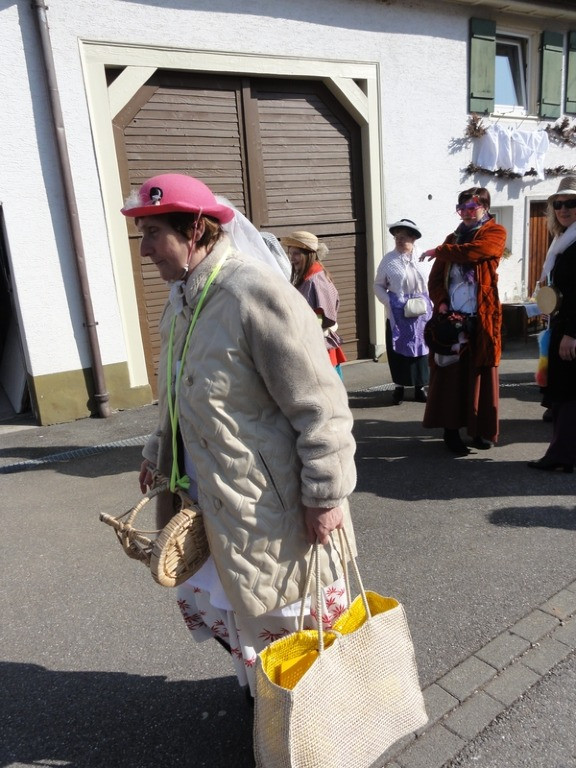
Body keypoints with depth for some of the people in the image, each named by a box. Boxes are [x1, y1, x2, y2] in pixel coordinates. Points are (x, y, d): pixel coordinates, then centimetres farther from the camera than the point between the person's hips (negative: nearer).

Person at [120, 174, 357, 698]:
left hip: (269, 504, -9)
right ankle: (260, 689, 52)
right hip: (209, 497, 9)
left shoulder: (256, 292, -23)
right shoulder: (183, 294, 5)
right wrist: (159, 454, 21)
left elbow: (320, 406, -23)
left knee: (287, 613, 13)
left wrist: (325, 495, -19)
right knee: (215, 599, 24)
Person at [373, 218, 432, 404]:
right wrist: (388, 302, -11)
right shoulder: (389, 259, -2)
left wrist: (428, 304, -4)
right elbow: (378, 285, 3)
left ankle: (419, 387, 21)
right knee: (398, 349, 4)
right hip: (397, 314, -1)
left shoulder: (423, 258, 1)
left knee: (421, 348, 8)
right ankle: (399, 387, 17)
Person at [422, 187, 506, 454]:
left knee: (481, 375, 1)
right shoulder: (453, 238, 18)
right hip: (451, 317, 3)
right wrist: (440, 302, -7)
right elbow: (435, 278, 12)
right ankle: (451, 430, 9)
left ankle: (482, 431, 15)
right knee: (450, 375, 0)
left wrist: (440, 251, -2)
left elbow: (474, 251, -16)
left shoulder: (495, 233, 5)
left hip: (482, 318, -3)